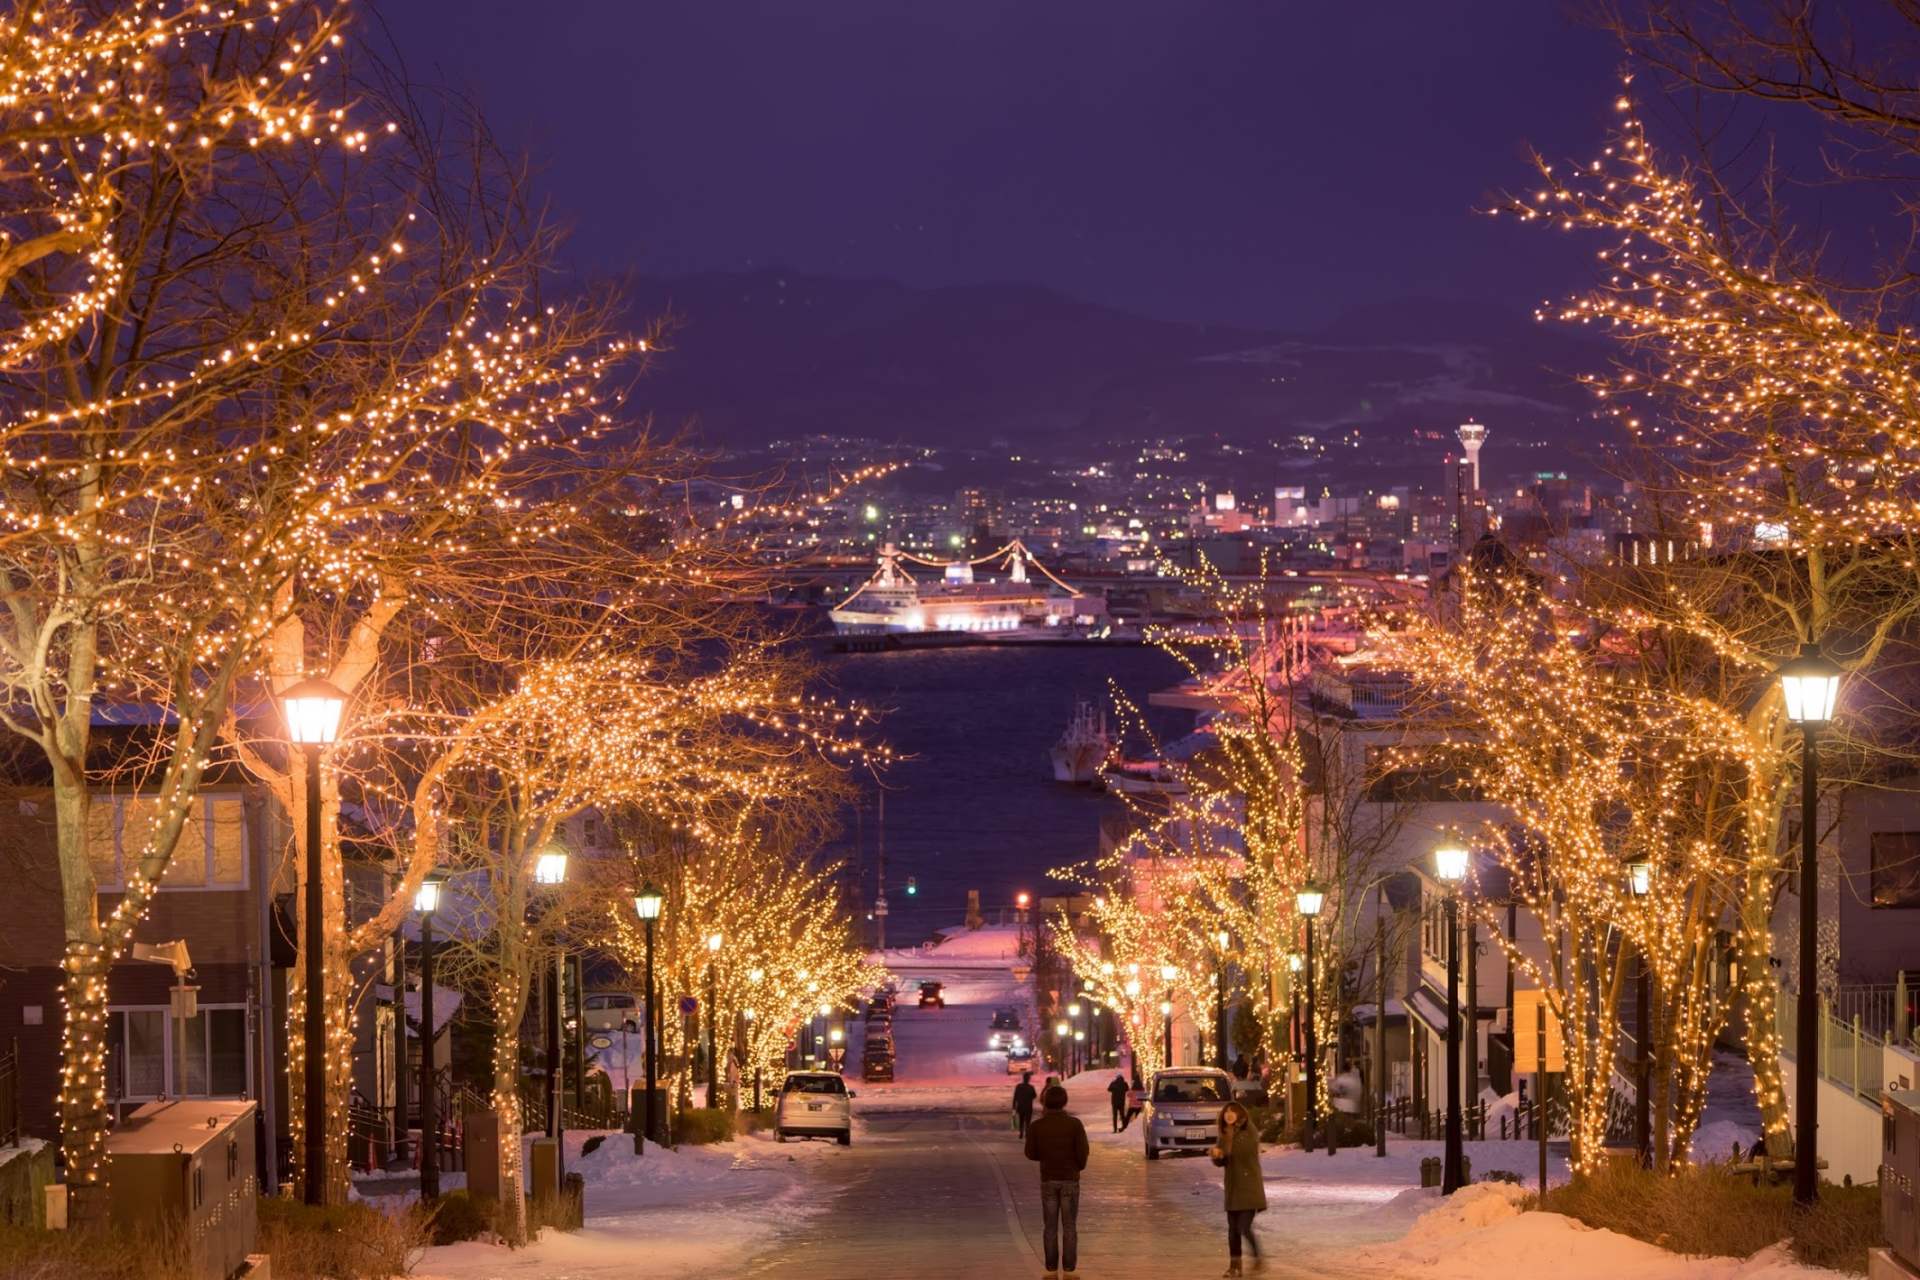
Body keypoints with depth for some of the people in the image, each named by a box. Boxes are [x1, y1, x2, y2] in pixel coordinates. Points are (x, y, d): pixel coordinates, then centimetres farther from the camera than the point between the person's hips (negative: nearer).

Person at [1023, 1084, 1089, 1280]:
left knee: (1050, 1226, 9)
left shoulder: (1037, 1126, -5)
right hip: (1070, 1179, -1)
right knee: (1069, 1226, 5)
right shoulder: (1075, 1124, -10)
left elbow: (1031, 1154, 3)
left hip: (1048, 1180, 1)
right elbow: (1082, 1151, -11)